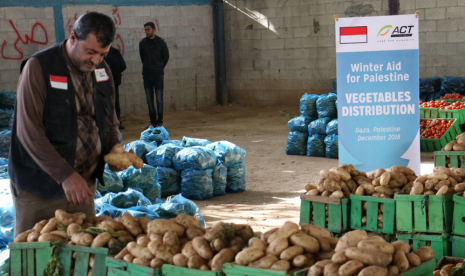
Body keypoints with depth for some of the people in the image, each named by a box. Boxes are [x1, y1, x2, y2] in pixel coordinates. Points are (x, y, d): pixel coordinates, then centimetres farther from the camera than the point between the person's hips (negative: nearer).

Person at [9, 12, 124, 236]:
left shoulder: (102, 70, 5)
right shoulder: (39, 67, -14)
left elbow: (109, 119, 19)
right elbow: (29, 131, -20)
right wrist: (65, 175, -26)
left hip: (84, 183, 5)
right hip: (40, 188, -5)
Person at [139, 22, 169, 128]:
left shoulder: (161, 42, -3)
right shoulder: (142, 43, 3)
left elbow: (166, 57, 8)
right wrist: (147, 67, 13)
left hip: (158, 75, -2)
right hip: (147, 75, 3)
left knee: (159, 100, -4)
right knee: (149, 100, 4)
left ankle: (159, 122, 5)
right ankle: (153, 121, 12)